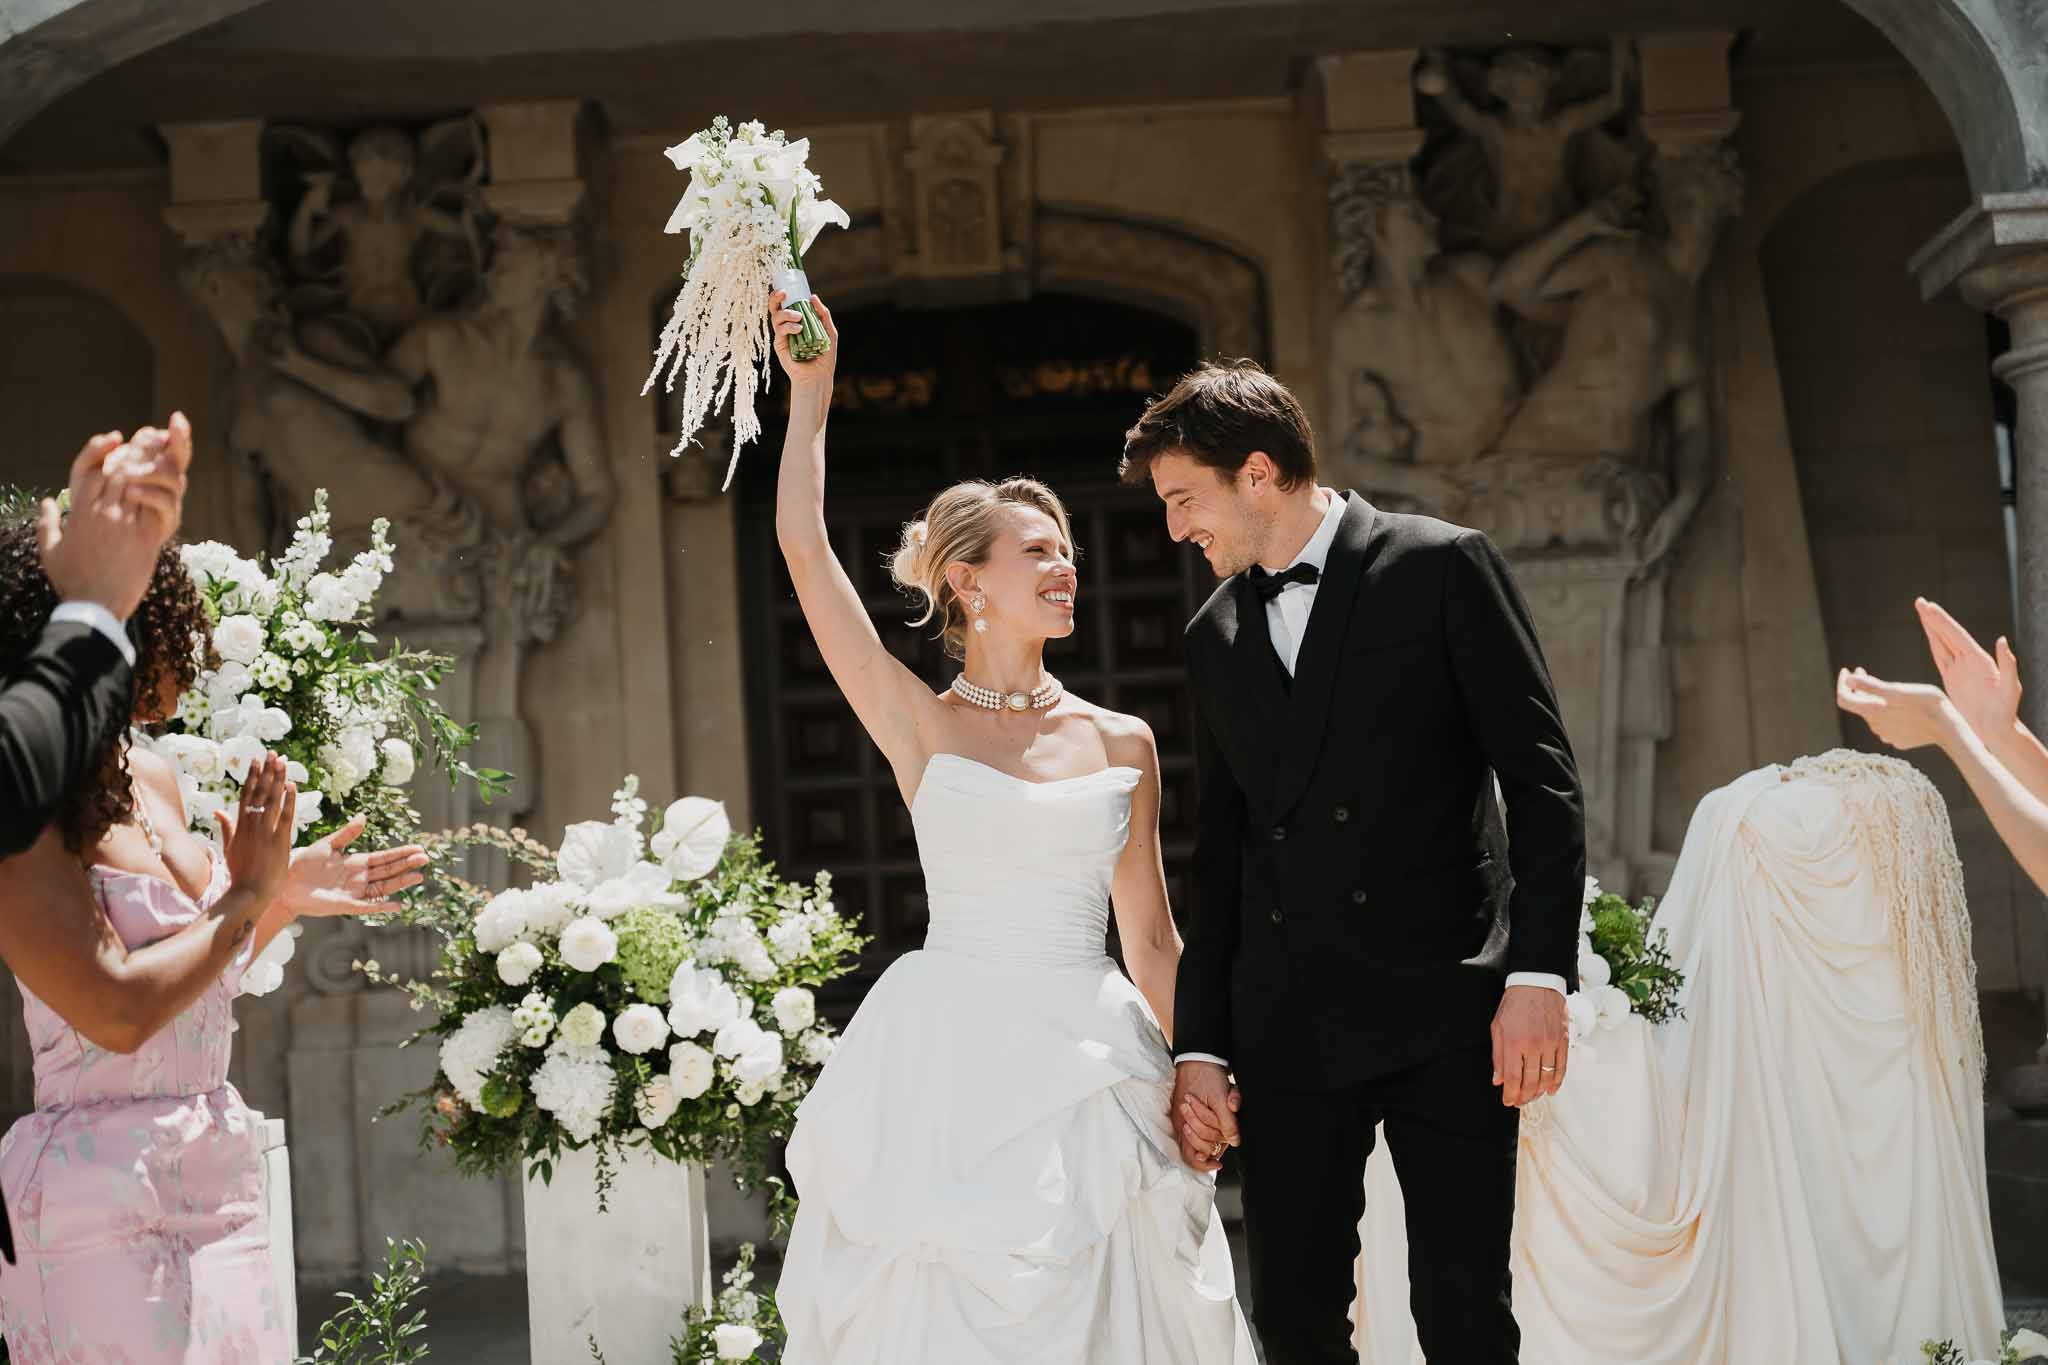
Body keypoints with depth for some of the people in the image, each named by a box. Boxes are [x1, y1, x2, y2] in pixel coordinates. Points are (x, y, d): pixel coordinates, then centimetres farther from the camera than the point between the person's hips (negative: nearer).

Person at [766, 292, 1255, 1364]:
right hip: (947, 1061, -2)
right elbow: (804, 549, -4)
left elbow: (1150, 935, 12)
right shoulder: (919, 723, 2)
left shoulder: (1121, 743, 8)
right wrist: (810, 390, -1)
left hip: (1091, 1062, 2)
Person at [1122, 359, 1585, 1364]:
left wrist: (1538, 974, -11)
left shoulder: (1442, 566, 0)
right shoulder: (1215, 637, 15)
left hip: (1445, 1010, -4)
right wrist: (1200, 1046, 12)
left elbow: (1542, 779, -3)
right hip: (1286, 1030, 5)